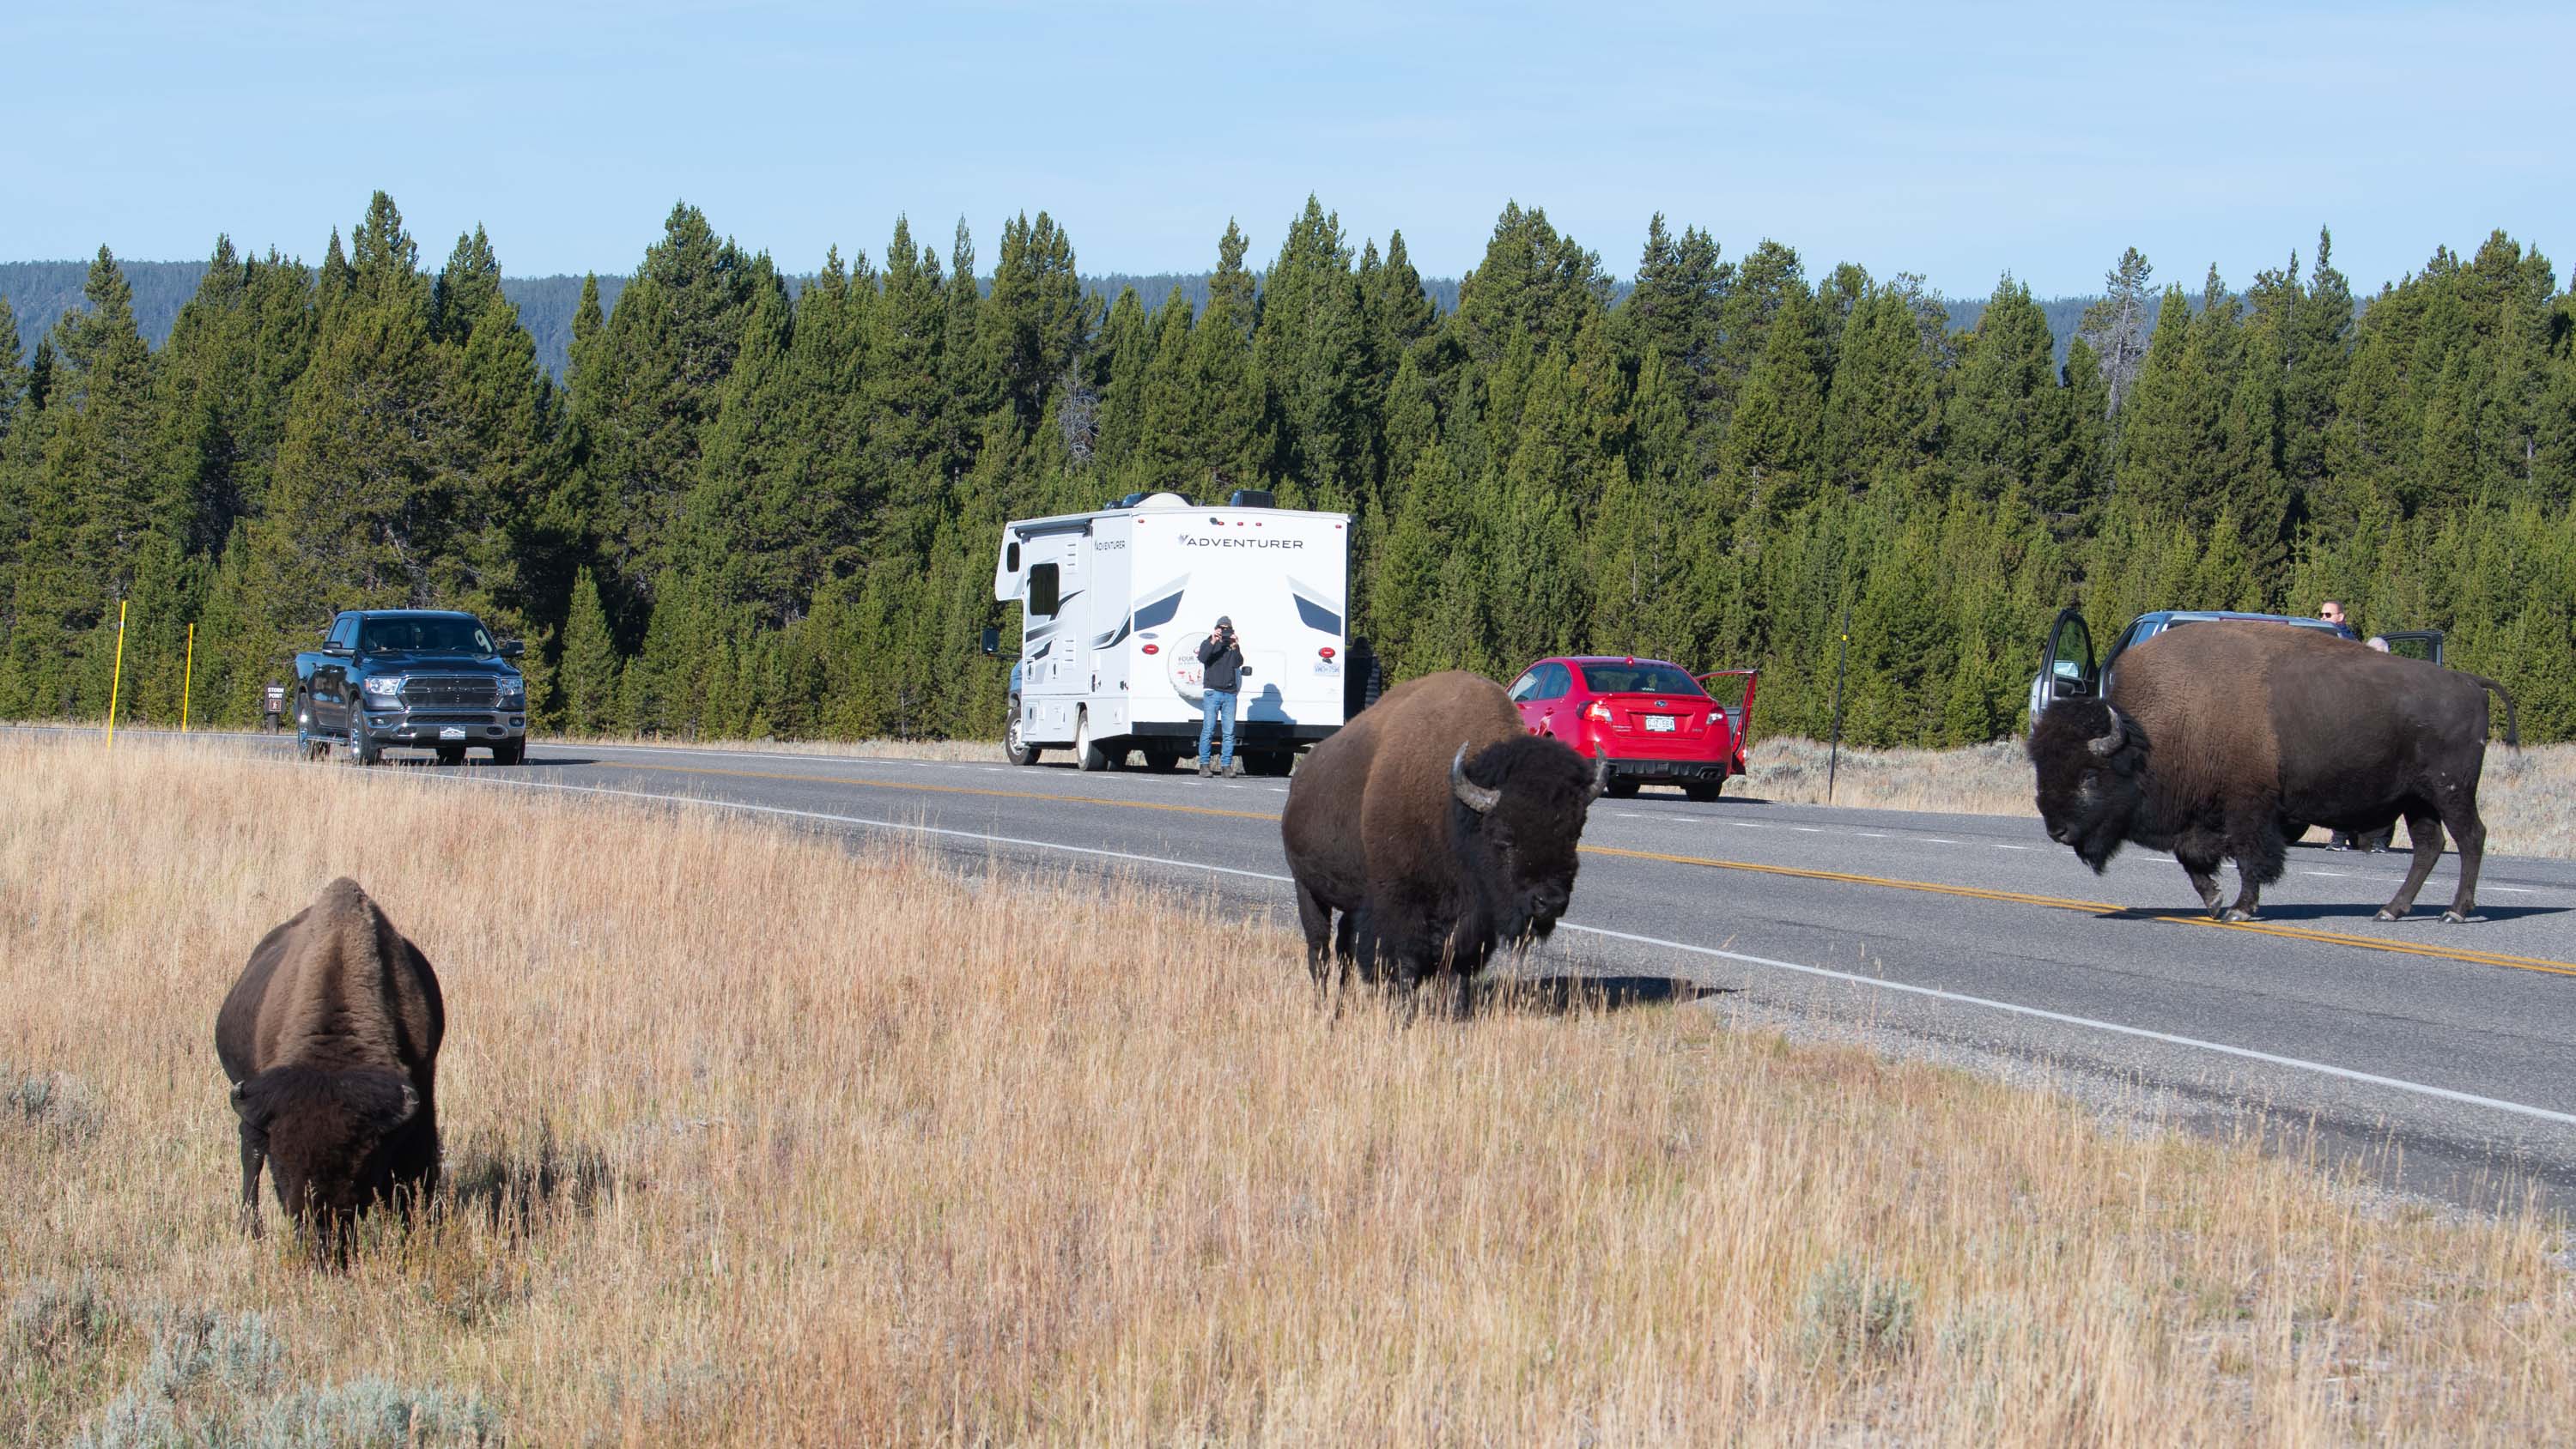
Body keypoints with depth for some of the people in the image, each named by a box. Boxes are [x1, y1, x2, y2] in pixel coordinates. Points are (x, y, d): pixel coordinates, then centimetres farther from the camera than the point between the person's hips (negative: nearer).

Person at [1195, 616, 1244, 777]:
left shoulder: (1234, 646, 14)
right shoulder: (1208, 643, 10)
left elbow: (1238, 663, -2)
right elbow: (1202, 658, -9)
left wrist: (1234, 648, -15)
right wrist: (1213, 642, -17)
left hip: (1229, 693, 2)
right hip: (1212, 692, -2)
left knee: (1229, 732, -2)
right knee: (1208, 729, -8)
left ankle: (1226, 765, 2)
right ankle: (1204, 764, -6)